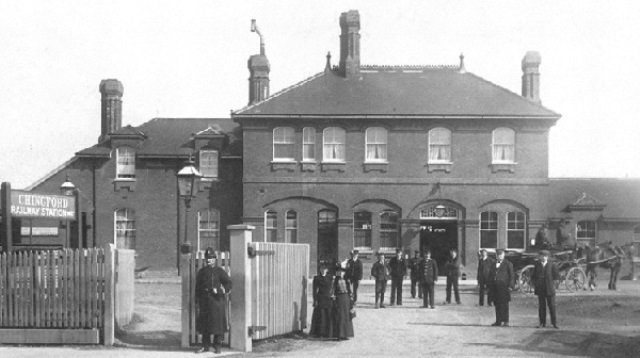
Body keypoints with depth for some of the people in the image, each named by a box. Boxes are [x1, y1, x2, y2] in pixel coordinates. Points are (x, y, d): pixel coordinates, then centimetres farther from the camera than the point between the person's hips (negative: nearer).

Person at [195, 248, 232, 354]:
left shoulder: (220, 271, 0)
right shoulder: (201, 272, 11)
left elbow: (228, 283, -4)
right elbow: (197, 287, 15)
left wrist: (220, 290, -20)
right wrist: (198, 300, 9)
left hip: (217, 300, -3)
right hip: (205, 301, 3)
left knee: (218, 324, -1)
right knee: (204, 323, 5)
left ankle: (217, 346, 9)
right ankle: (205, 345, 15)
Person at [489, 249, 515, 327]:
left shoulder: (508, 264, 1)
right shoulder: (493, 264, 16)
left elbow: (512, 276, -2)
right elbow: (490, 275, 19)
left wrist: (511, 285, -11)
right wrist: (489, 284, 9)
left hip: (504, 286, -5)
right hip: (495, 287, 5)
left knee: (504, 304, -4)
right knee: (497, 304, 6)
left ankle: (505, 321, 1)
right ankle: (498, 321, 12)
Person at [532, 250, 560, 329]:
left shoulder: (552, 266, 2)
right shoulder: (537, 266, 11)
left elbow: (557, 276, -1)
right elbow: (533, 277, 14)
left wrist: (549, 280, -7)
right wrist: (536, 283, 0)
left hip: (550, 289, -3)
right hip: (540, 289, 3)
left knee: (552, 306, -2)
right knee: (541, 307, 3)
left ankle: (554, 323, 2)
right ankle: (542, 323, 8)